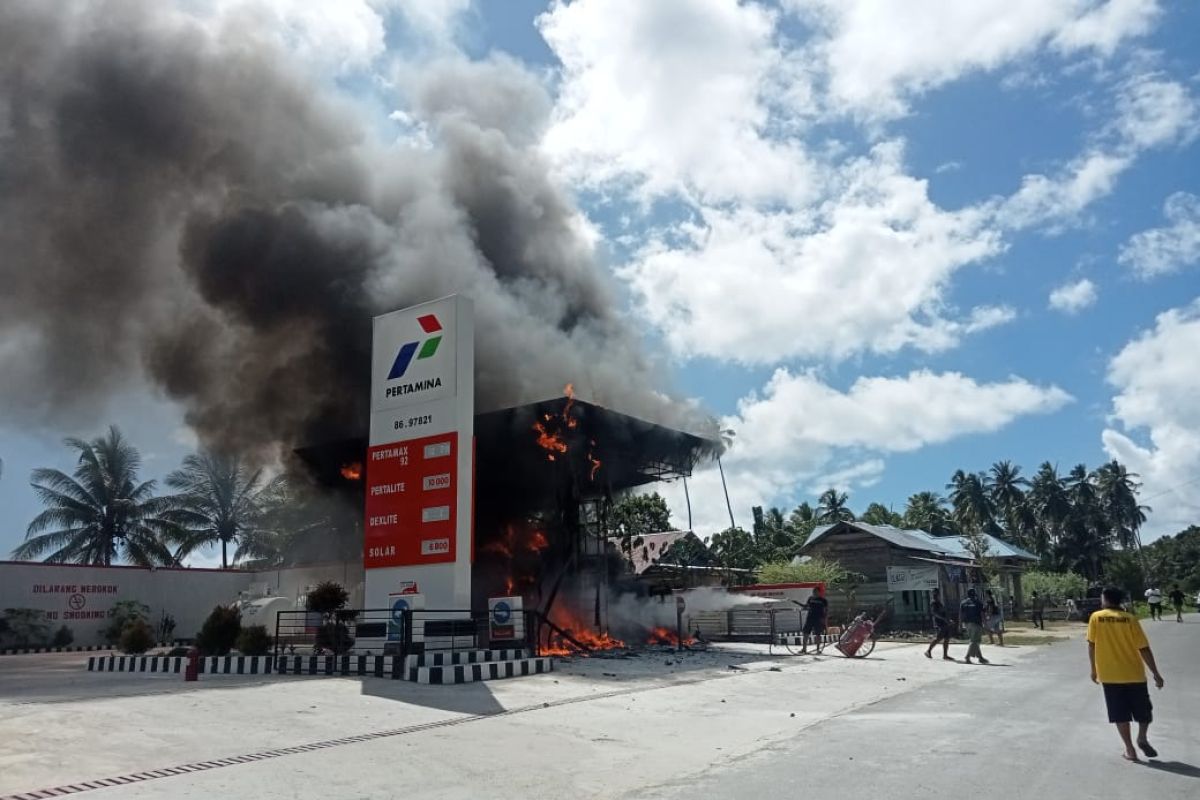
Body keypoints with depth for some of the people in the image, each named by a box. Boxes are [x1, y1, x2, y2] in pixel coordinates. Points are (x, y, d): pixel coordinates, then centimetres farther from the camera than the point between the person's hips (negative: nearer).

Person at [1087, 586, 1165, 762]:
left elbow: (1091, 645, 1)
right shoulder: (1130, 619, -5)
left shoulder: (1096, 618, -3)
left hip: (1109, 675, 0)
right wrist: (1156, 673, -1)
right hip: (1134, 674, 0)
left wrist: (1094, 670, 12)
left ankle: (1130, 749, 6)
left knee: (1120, 714, 7)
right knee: (1144, 711, 22)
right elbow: (1143, 648, -8)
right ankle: (1142, 739, 20)